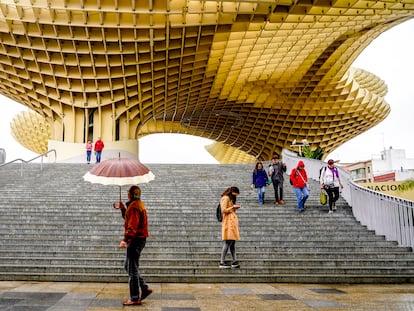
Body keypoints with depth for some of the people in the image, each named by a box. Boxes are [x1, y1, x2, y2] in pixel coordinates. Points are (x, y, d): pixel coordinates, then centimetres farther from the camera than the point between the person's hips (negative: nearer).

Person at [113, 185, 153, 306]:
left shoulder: (134, 206, -17)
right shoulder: (138, 204, 16)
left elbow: (132, 226, -25)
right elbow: (128, 219, 26)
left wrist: (125, 239, -30)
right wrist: (122, 209, 18)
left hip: (135, 240, -10)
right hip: (139, 240, 10)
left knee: (132, 269, -2)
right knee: (128, 266, 19)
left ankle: (135, 298, 8)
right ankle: (145, 288, 20)